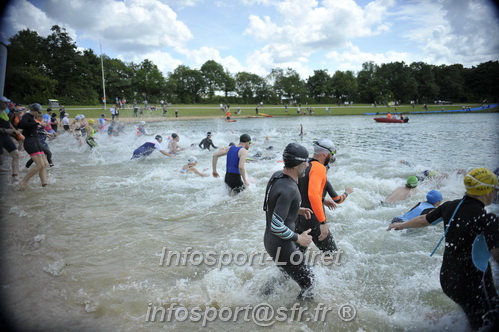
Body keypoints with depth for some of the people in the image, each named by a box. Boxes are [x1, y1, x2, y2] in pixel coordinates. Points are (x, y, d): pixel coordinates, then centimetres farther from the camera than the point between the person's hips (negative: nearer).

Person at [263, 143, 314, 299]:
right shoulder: (288, 189, -30)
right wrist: (299, 238, -16)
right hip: (281, 246, -10)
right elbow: (277, 226, -30)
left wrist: (297, 210, 12)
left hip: (271, 240, 10)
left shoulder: (277, 175, -2)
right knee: (307, 282, 4)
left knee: (285, 273, 31)